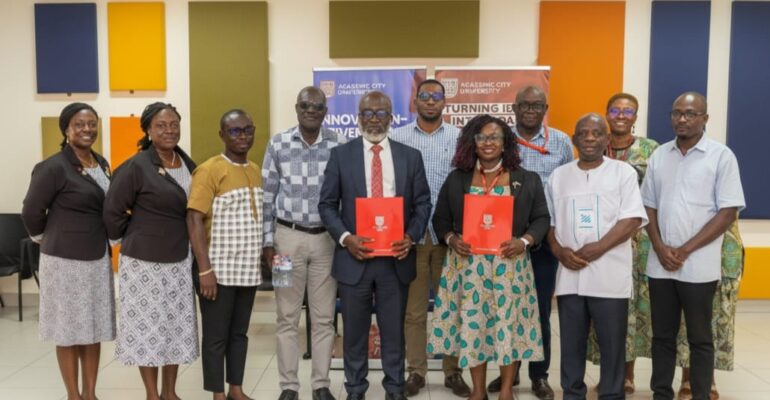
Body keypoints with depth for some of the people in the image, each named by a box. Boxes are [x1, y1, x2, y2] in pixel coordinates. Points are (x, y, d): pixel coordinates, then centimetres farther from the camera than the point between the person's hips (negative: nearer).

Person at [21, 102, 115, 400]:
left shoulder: (102, 164, 7)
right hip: (66, 260, -6)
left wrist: (109, 240, 14)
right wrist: (51, 240, 7)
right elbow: (31, 212, -7)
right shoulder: (54, 167, -13)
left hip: (98, 258, 6)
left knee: (94, 328, 12)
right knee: (69, 330, 6)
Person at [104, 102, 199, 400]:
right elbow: (112, 212, -9)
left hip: (180, 260, 6)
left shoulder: (189, 165, 6)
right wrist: (131, 241, 0)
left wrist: (189, 249, 11)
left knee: (177, 327, 12)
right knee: (147, 326, 4)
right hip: (144, 261, -5)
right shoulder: (136, 167, -12)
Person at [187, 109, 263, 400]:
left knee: (239, 332, 16)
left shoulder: (255, 171, 10)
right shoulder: (209, 170, -10)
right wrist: (204, 269, -19)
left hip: (248, 269, 6)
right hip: (220, 270, -6)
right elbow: (194, 220, -15)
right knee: (216, 336, 5)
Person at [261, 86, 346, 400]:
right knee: (287, 317, 7)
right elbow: (268, 196, 3)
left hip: (327, 238, 0)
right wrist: (268, 241, 0)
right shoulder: (278, 144, -1)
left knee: (324, 318, 8)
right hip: (288, 236, 0)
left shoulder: (339, 145, -1)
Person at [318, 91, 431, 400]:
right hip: (354, 256, 0)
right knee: (355, 330, 11)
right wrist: (345, 238, -14)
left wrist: (411, 237, -11)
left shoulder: (410, 156, 5)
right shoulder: (341, 155, 2)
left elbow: (423, 203, 5)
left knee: (394, 329, 12)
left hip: (396, 257, 1)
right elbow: (327, 204, 0)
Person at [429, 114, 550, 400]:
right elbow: (440, 218, 10)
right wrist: (451, 239, -9)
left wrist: (524, 241, -12)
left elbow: (541, 218, 5)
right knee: (471, 322, 4)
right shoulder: (456, 180, 7)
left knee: (509, 322, 3)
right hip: (468, 264, 1)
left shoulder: (527, 180, 4)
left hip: (509, 264, -1)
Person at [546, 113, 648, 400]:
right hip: (569, 275, 3)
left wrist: (598, 248, -15)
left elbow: (632, 219, -6)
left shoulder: (623, 172, 2)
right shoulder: (559, 176, 11)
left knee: (612, 344, 5)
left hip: (609, 275, -3)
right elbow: (548, 221, 12)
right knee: (571, 342, 10)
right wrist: (559, 251, -5)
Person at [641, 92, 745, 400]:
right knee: (662, 335, 11)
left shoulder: (721, 156, -4)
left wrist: (685, 250, -12)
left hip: (699, 266, -3)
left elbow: (728, 212, -8)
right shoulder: (659, 155, 8)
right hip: (660, 265, 4)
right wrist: (660, 248, -5)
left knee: (700, 338, 7)